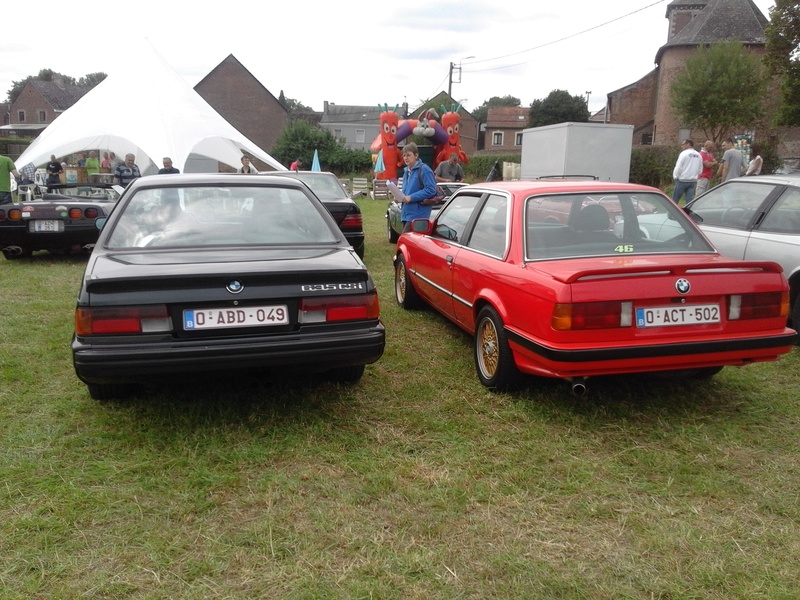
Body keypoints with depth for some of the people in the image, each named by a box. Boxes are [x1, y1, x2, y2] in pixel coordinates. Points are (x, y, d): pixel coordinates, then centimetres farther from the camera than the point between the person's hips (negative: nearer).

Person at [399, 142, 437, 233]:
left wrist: (411, 197, -19)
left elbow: (431, 190, -17)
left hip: (418, 214, -9)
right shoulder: (406, 171, 17)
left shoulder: (424, 169, -10)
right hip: (406, 213, 9)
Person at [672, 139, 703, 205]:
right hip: (693, 181, 5)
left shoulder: (684, 153, -8)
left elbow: (678, 167, -11)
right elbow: (700, 170, 12)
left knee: (675, 199, 3)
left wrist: (675, 177, 0)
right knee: (690, 200, 2)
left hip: (682, 180, -5)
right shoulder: (699, 155, 10)